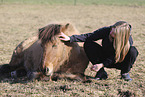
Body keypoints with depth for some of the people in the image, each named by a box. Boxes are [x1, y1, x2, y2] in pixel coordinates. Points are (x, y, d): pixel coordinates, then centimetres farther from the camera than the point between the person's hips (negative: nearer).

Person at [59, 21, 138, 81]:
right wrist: (70, 38, -29)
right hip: (105, 58, 3)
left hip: (119, 62, -2)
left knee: (133, 51, -35)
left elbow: (115, 57, -21)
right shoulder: (106, 31, -24)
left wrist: (101, 65, -27)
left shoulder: (128, 41, -28)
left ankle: (125, 73, -5)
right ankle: (101, 73, -11)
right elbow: (89, 36, -20)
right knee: (88, 44, -23)